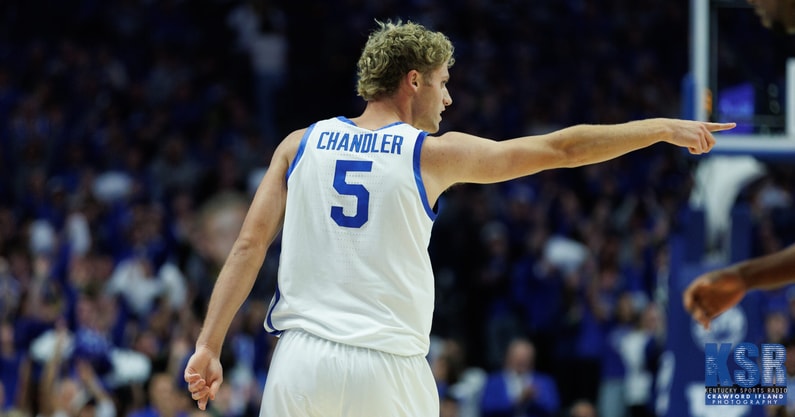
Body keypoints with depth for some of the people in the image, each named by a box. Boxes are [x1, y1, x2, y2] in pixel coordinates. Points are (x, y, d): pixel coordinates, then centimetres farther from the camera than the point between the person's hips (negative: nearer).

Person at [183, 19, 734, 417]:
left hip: (302, 361, 2)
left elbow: (250, 245, 2)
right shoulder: (434, 154, 1)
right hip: (386, 366, -2)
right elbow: (563, 148, 6)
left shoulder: (301, 145, 8)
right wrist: (665, 129, 15)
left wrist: (209, 346, 3)